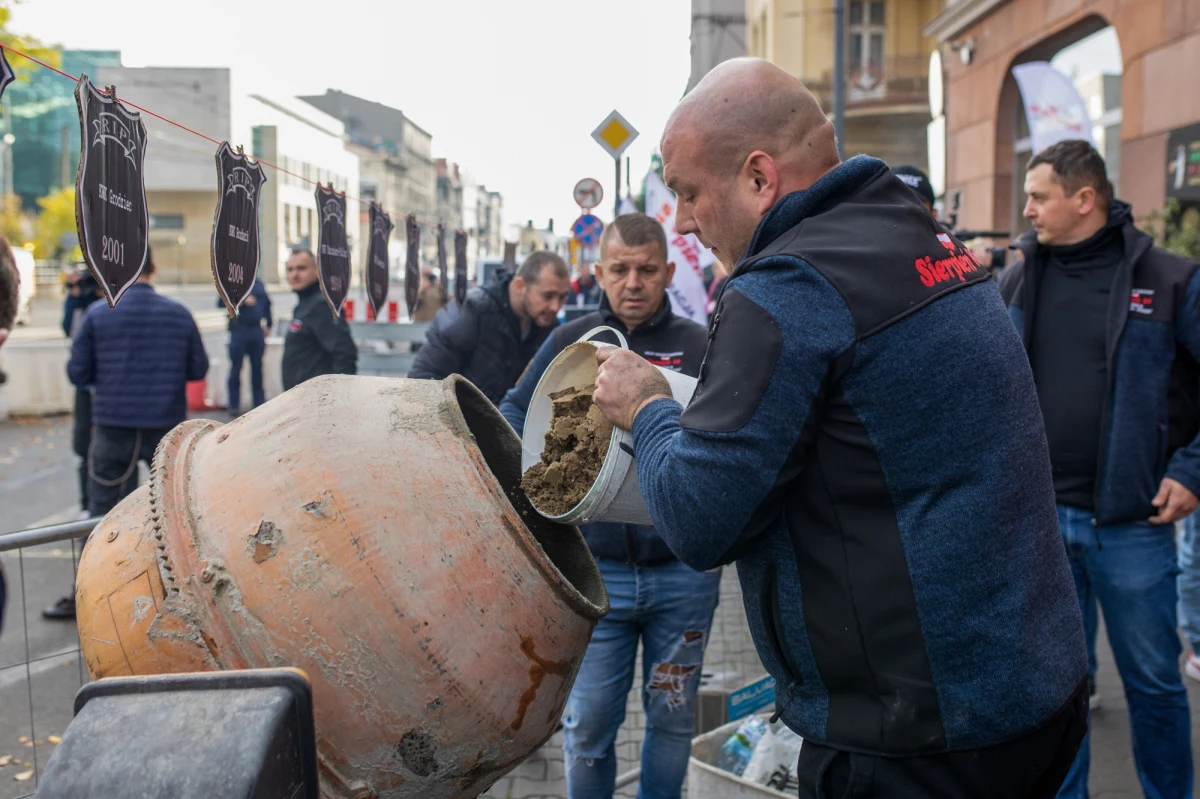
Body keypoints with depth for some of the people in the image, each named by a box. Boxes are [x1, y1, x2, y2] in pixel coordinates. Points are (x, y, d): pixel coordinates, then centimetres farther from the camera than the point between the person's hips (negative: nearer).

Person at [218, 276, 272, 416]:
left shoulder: (258, 282, 9)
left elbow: (266, 302, 17)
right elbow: (221, 302, -13)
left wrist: (268, 325, 12)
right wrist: (242, 300, -23)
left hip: (257, 330, 4)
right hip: (239, 330, -4)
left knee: (257, 368, 11)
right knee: (236, 369, 2)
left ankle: (260, 403, 19)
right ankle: (234, 406, 8)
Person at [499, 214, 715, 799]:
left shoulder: (700, 346, -3)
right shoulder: (570, 341, 1)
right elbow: (514, 412, 7)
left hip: (684, 570, 0)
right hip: (596, 570, 0)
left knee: (673, 717, 16)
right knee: (588, 724, 9)